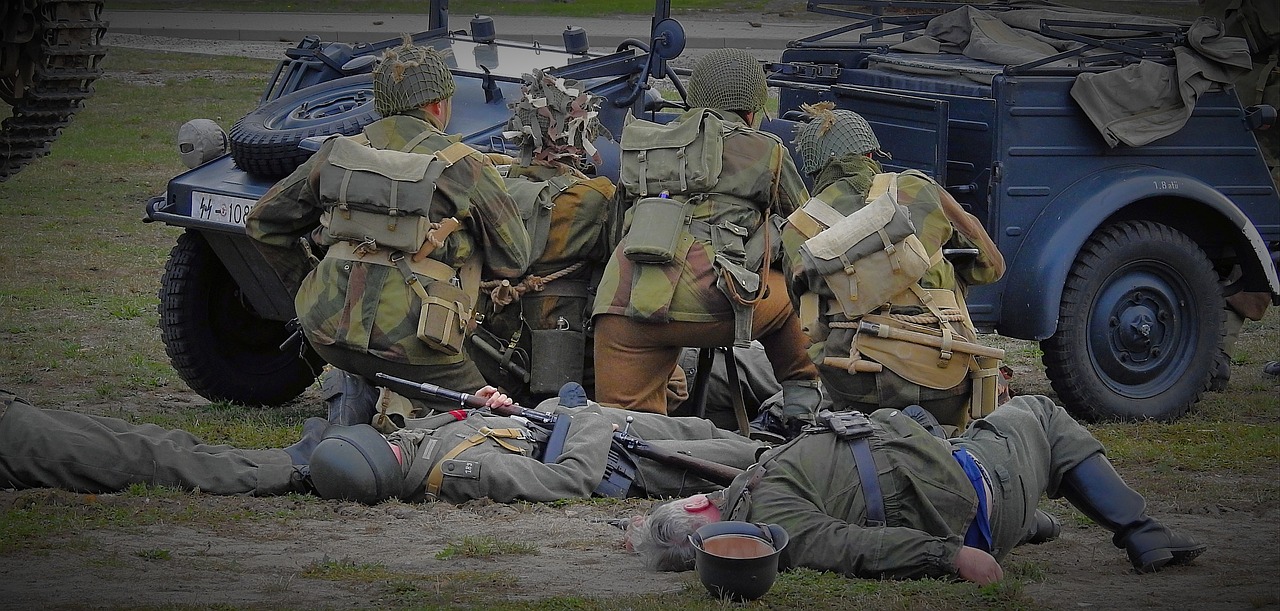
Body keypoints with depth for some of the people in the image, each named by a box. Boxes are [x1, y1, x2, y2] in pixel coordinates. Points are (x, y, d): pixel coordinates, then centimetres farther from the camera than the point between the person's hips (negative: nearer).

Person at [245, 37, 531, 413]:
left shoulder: (337, 154, 12)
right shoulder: (463, 167, 0)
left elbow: (264, 223, 20)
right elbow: (513, 259, 7)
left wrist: (303, 287, 30)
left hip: (327, 333, 5)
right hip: (409, 341, -5)